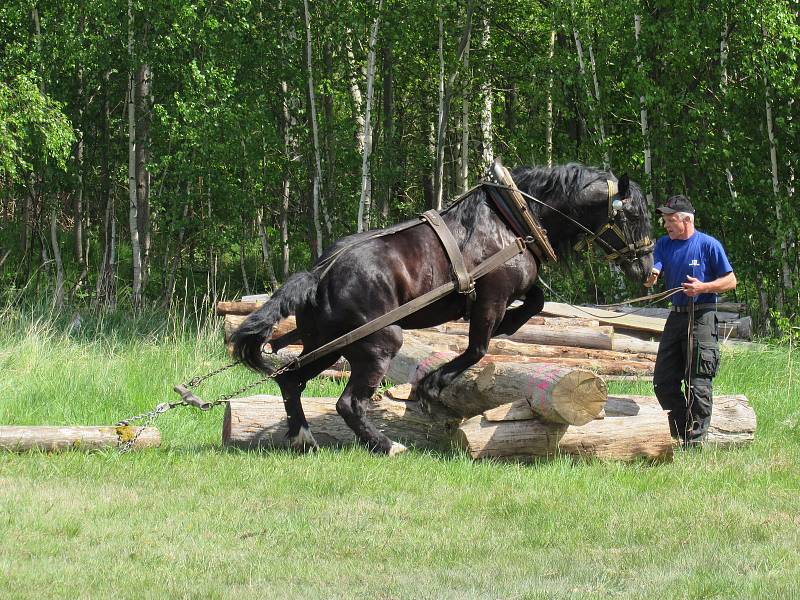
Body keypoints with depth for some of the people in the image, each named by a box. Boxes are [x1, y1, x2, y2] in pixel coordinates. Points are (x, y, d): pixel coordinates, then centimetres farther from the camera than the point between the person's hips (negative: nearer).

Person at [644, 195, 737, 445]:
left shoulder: (708, 245, -6)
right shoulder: (664, 244, 10)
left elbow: (730, 281, -5)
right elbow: (654, 270, -3)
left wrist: (703, 287, -20)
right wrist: (649, 278, -27)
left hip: (701, 318, -6)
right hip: (676, 316, 6)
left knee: (698, 384, -7)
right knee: (663, 382, 7)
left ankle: (695, 440, -3)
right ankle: (680, 436, 18)